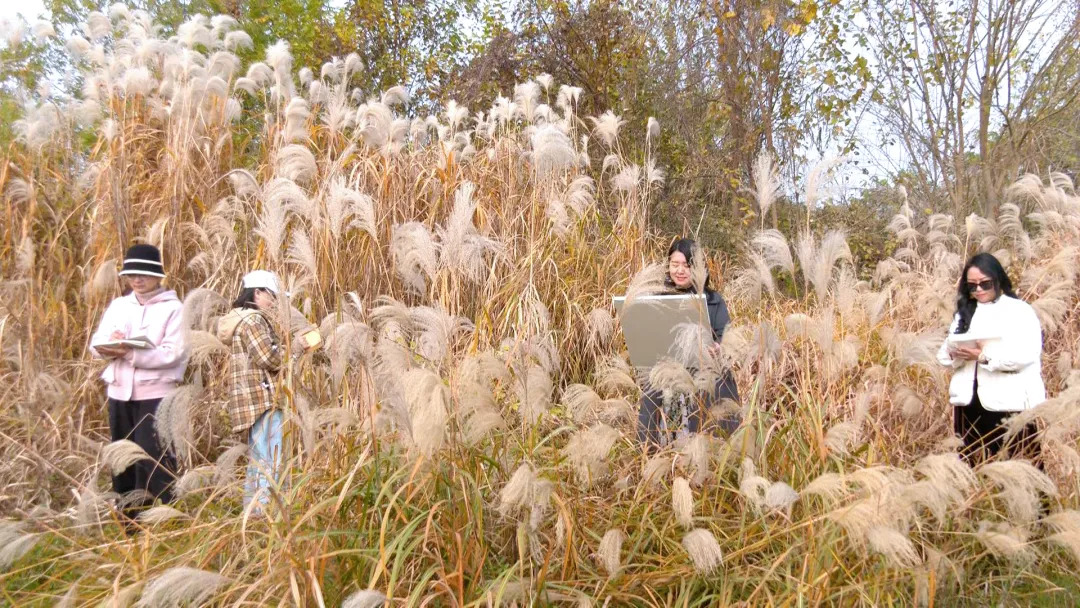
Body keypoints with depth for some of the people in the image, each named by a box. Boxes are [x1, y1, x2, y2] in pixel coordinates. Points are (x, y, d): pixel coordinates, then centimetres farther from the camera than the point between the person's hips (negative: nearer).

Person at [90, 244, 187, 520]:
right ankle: (127, 519, 29)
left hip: (155, 393, -6)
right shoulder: (117, 305, 13)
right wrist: (108, 347, -14)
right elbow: (96, 343, 9)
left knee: (153, 459, -6)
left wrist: (130, 353, -23)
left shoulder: (173, 308, -6)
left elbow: (173, 353, -16)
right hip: (119, 392, 6)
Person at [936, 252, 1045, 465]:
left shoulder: (1020, 311, 0)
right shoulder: (964, 313, 15)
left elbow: (1026, 356, -13)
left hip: (1009, 403, -5)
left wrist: (984, 356, -21)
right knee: (973, 468, 10)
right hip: (969, 403, 5)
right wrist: (954, 353, -11)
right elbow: (944, 355, 11)